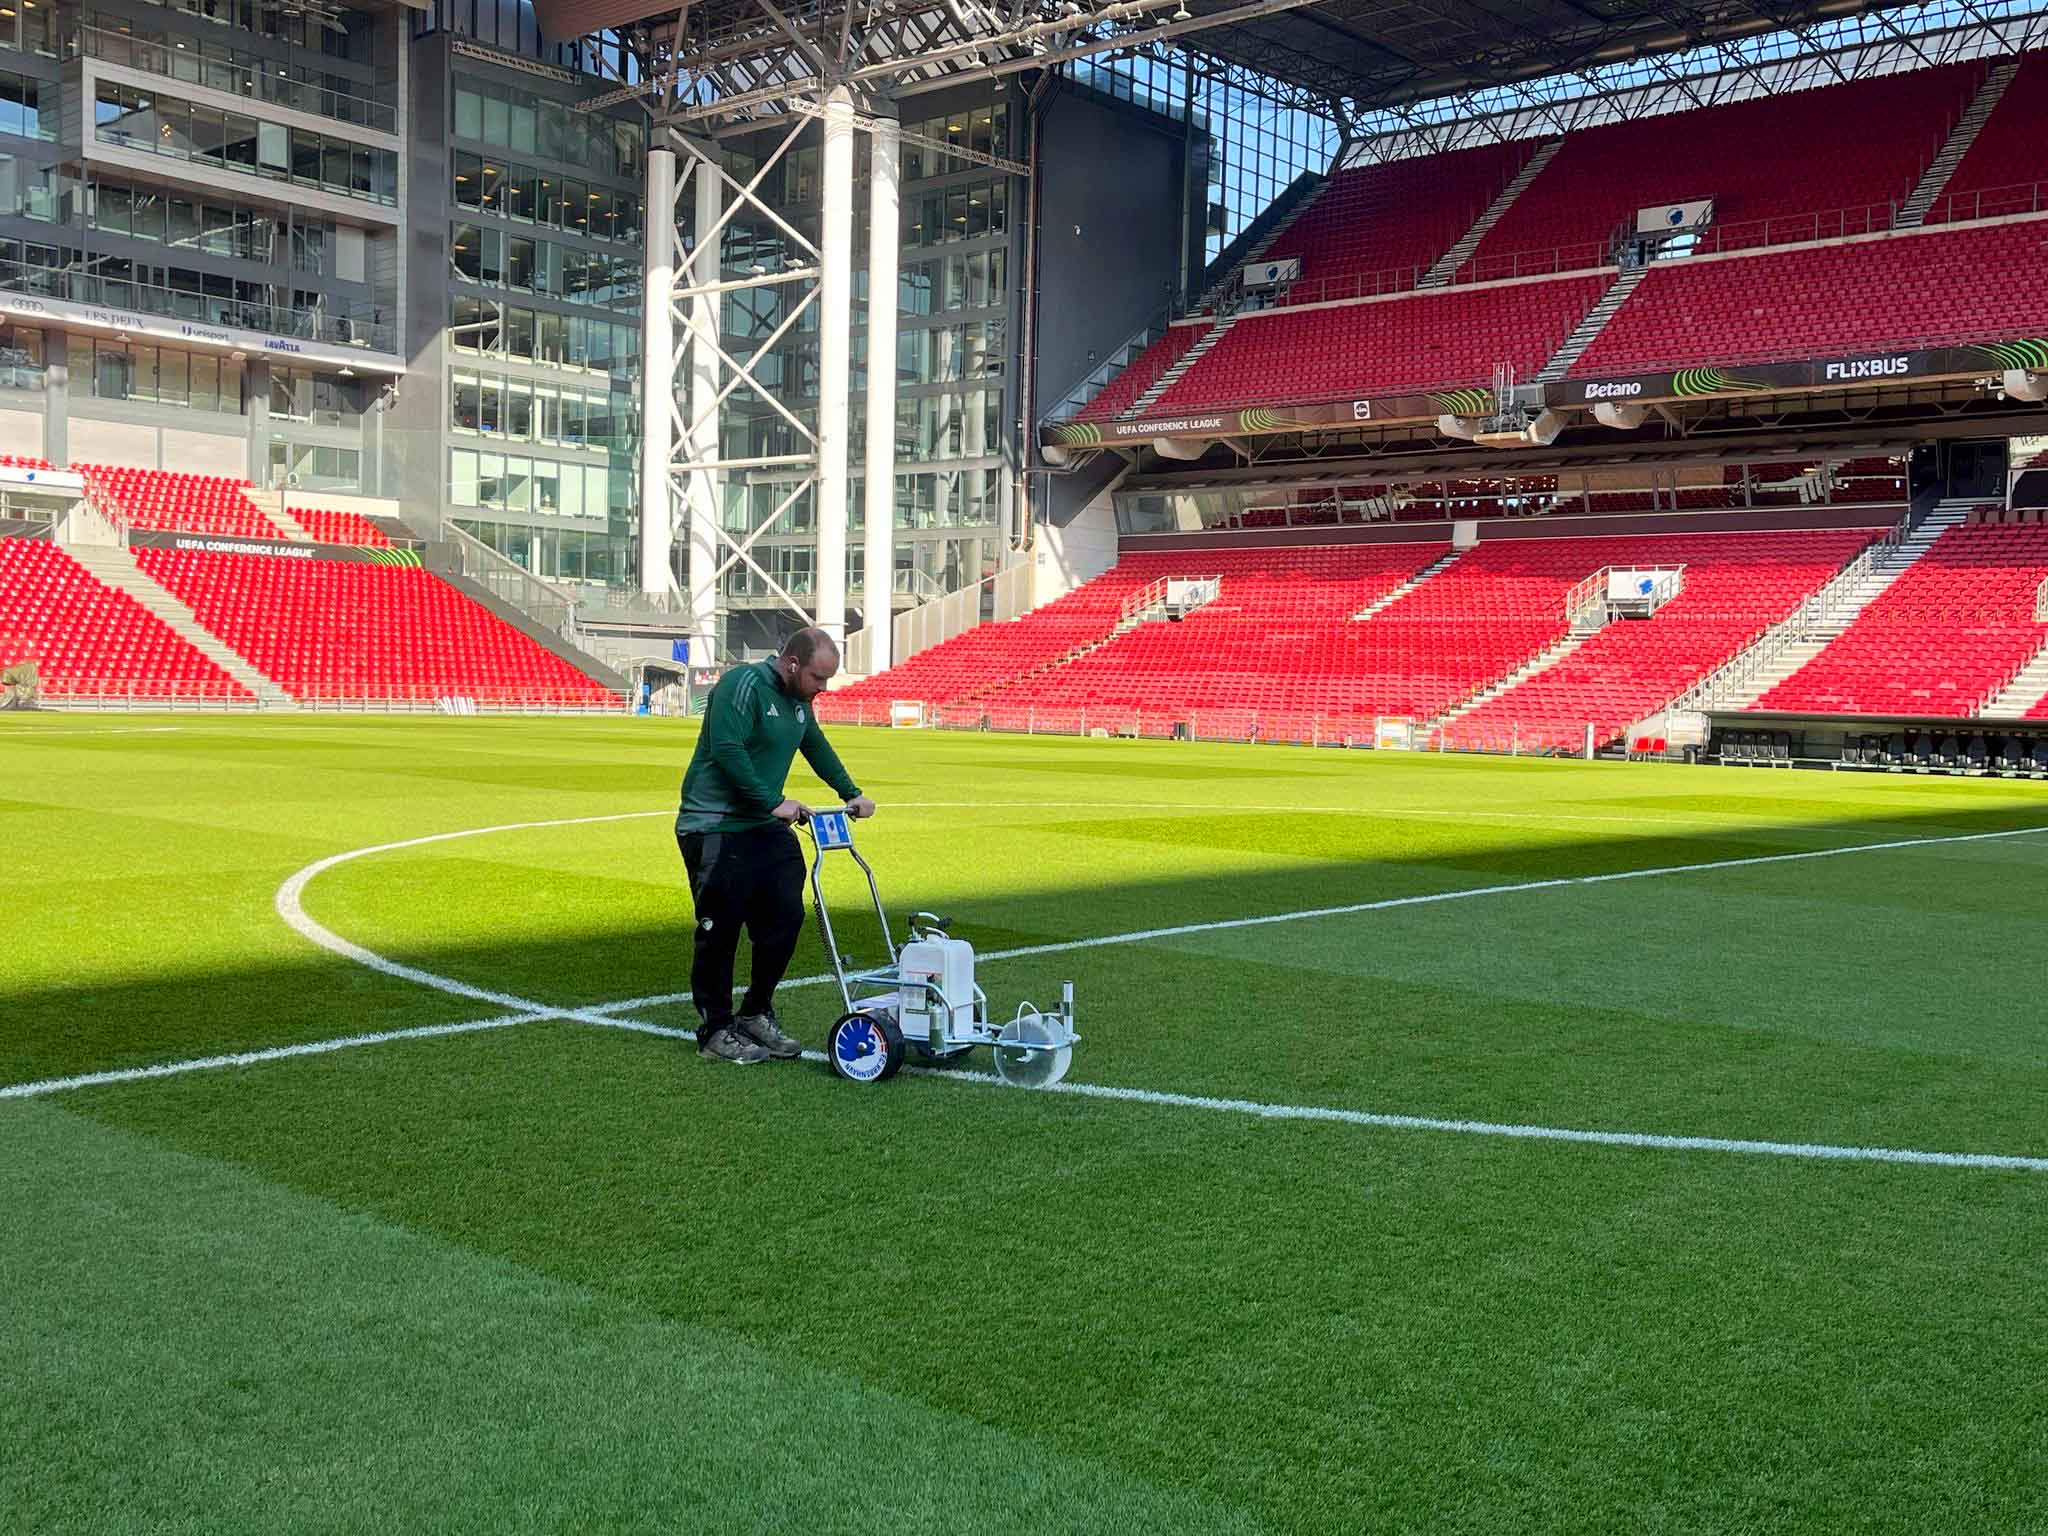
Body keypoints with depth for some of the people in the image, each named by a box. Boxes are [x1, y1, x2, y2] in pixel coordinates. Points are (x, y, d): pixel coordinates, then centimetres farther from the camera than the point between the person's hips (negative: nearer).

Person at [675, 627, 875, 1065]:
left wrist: (851, 793, 25)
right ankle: (715, 1030, 9)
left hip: (766, 830, 9)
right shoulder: (743, 685, -17)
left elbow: (818, 749, 29)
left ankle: (756, 1013, 20)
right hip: (715, 829, -9)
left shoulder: (799, 701, 12)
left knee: (785, 918, 4)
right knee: (720, 930, -3)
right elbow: (727, 751, -26)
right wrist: (774, 803, -25)